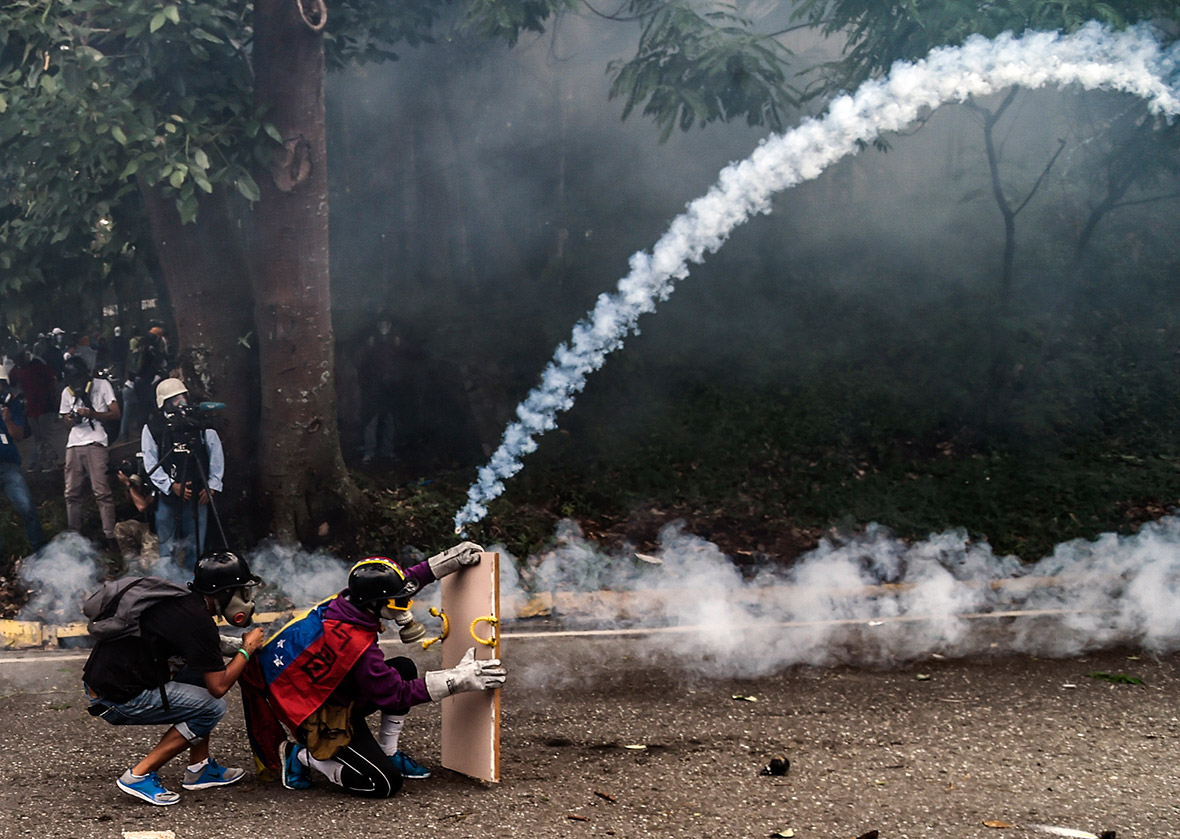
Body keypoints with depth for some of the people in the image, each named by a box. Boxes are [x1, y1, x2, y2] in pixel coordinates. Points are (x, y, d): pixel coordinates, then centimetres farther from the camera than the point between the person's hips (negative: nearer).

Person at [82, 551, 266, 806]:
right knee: (213, 706, -7)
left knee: (200, 676, 16)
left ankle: (199, 768, 18)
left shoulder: (179, 600, 11)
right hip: (117, 699, -10)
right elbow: (218, 687, -13)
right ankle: (139, 775, -4)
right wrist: (247, 649, 0)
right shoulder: (198, 622, -17)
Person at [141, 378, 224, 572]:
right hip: (167, 494, -1)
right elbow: (150, 463, -1)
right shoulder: (152, 427, 0)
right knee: (167, 546, 2)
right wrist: (172, 486, -10)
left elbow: (216, 454, 7)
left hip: (198, 495, 1)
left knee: (195, 544, 4)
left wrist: (212, 485, 1)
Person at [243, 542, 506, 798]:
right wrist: (456, 680, -24)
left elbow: (402, 581, 7)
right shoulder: (354, 644, -34)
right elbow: (395, 694, -24)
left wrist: (450, 560, 2)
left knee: (404, 668, 4)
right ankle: (302, 756, 1)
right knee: (384, 784, -14)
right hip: (323, 718, -9)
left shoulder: (347, 601, -12)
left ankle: (388, 753, 13)